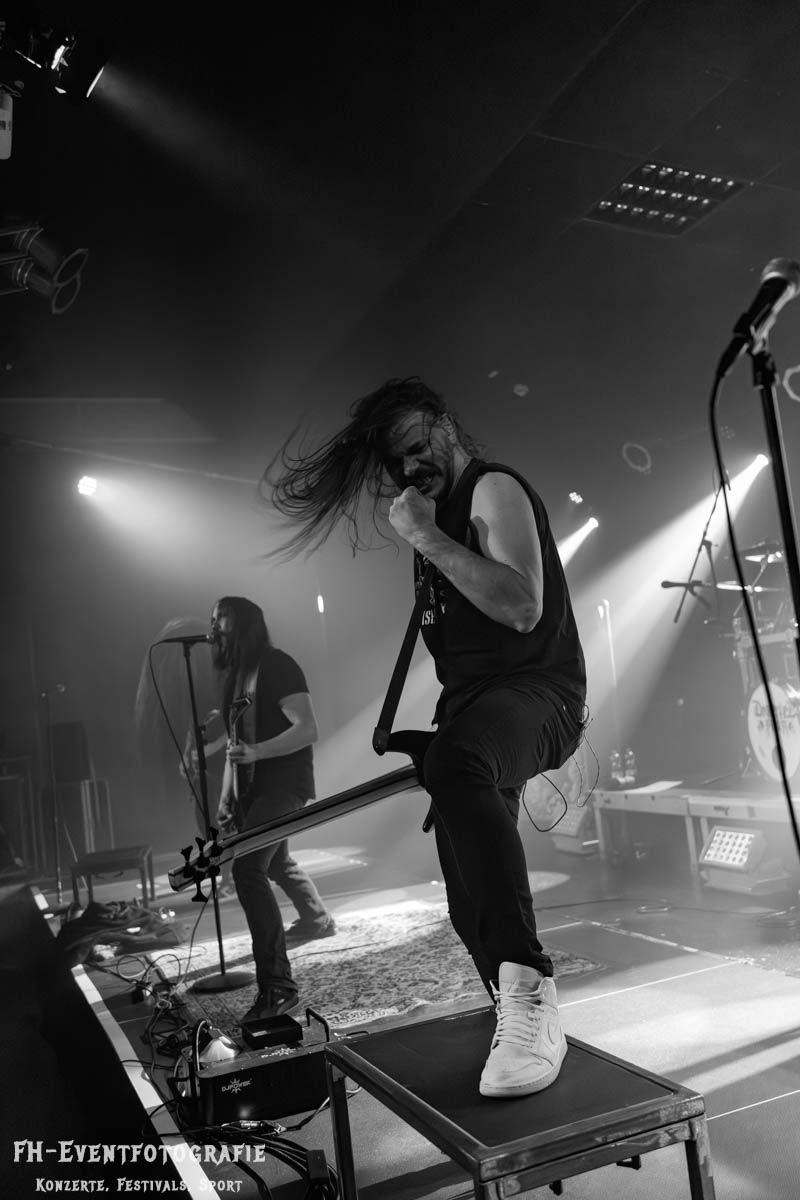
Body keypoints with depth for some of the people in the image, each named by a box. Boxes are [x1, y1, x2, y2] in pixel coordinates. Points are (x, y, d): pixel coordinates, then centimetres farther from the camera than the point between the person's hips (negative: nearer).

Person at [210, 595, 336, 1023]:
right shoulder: (235, 674, 13)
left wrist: (256, 753, -32)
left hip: (283, 783, -10)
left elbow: (307, 729, -21)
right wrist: (226, 797, 16)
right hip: (253, 789, 10)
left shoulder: (276, 666, -13)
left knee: (248, 869, -22)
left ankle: (276, 985, -20)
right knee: (276, 861, 27)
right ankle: (316, 919, 54)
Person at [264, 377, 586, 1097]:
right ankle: (525, 1025, 33)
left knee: (456, 763, -42)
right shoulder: (435, 512, 18)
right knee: (472, 899, 12)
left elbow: (522, 607, -24)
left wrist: (426, 537, -20)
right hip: (474, 707, 9)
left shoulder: (495, 489, -7)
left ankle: (528, 986, -44)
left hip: (537, 693, -9)